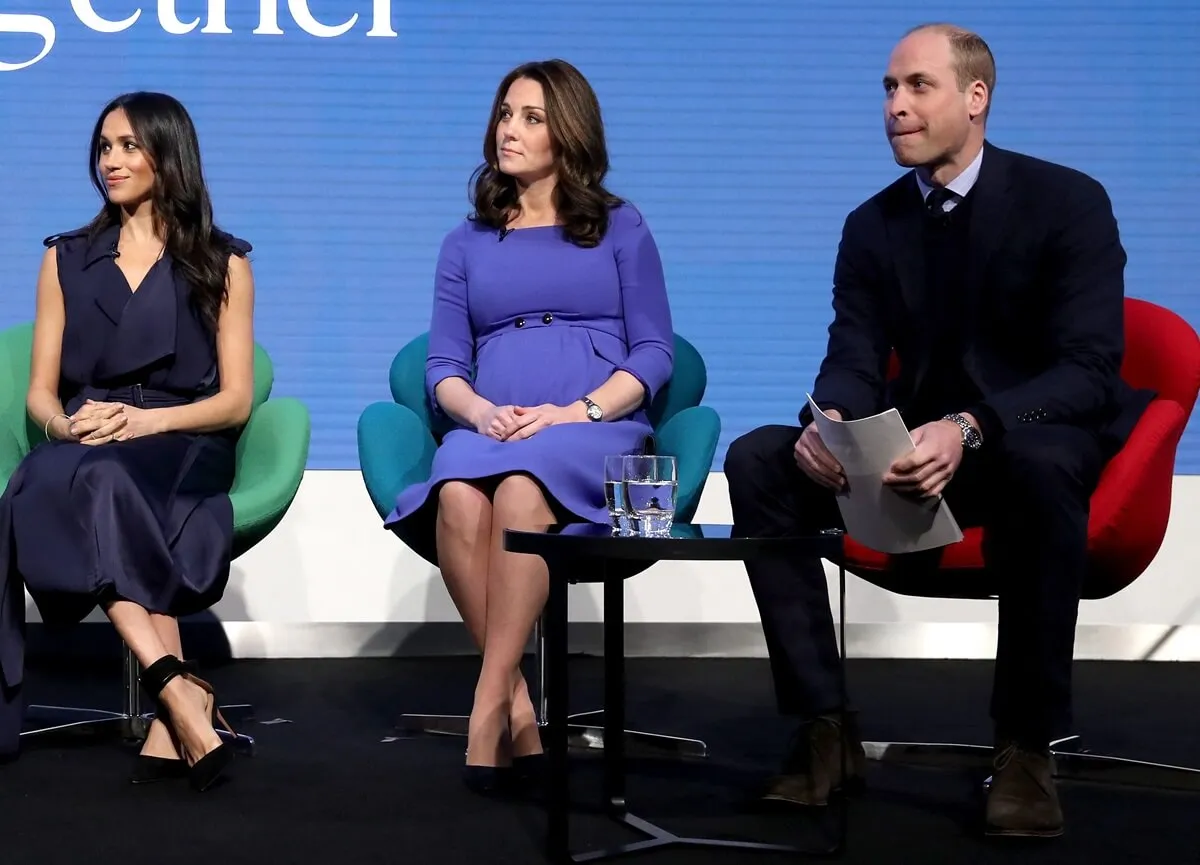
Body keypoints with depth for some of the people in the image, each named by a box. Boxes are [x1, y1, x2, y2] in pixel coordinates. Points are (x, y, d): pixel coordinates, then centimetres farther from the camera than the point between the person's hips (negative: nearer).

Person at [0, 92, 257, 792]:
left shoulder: (221, 264, 13)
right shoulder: (67, 260, 21)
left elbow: (236, 400, 5)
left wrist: (150, 420, -14)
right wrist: (68, 425, -11)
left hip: (183, 450, -2)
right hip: (81, 453, 2)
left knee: (101, 482, -38)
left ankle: (167, 714, -43)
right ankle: (181, 693, -46)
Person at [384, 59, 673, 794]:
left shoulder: (619, 229, 14)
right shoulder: (467, 243, 21)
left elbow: (654, 352, 5)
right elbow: (444, 365, 13)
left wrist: (579, 412, -11)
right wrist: (480, 412, -10)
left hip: (597, 429, -2)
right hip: (490, 428, 2)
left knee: (521, 489, -38)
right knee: (458, 498, -35)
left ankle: (490, 706, -34)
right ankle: (518, 707, -28)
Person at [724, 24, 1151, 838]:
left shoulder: (1068, 201, -10)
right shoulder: (872, 225, 5)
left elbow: (1089, 372, -20)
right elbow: (855, 364, -2)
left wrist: (969, 429, -37)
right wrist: (826, 422, -29)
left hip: (1039, 443, -5)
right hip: (920, 455, 5)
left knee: (1040, 463, -41)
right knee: (758, 459, -17)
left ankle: (1026, 746, -28)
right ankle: (826, 727, -17)